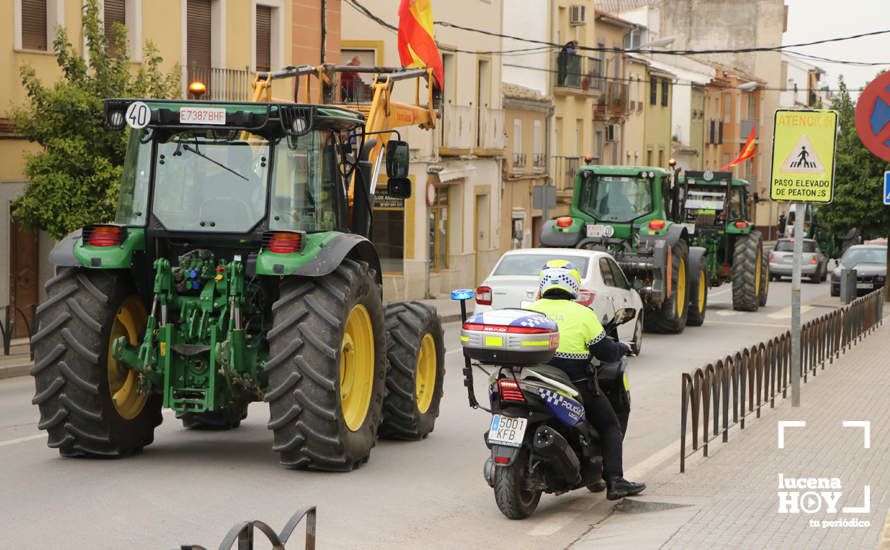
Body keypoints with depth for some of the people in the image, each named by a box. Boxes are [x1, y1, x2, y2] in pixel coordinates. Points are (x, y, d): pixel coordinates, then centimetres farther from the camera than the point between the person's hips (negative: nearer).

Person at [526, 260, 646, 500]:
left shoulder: (531, 310, 3)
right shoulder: (582, 314, -8)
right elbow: (606, 352, -5)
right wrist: (623, 348, 15)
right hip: (576, 386, -4)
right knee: (610, 427, 10)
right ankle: (614, 480, 1)